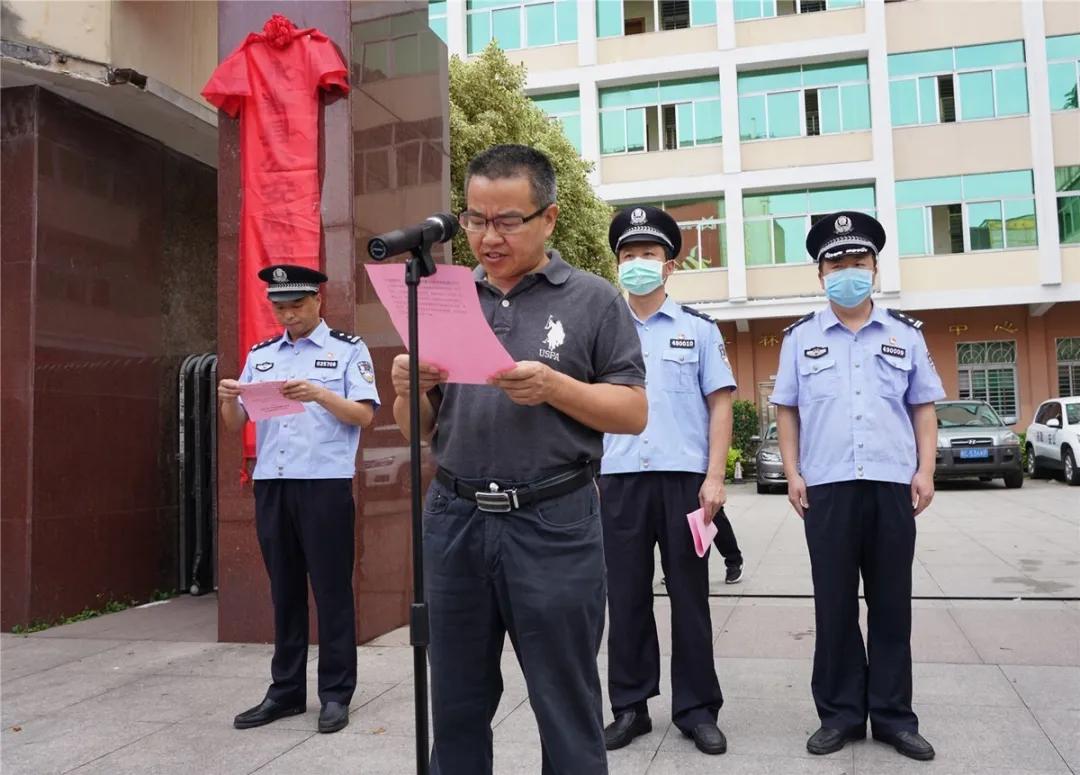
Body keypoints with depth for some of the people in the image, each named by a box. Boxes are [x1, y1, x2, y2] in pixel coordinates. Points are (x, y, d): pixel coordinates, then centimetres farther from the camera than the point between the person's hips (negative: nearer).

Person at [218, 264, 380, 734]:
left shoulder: (347, 349, 2)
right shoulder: (260, 355, 16)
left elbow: (364, 416, -6)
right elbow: (235, 426, 15)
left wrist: (321, 395, -22)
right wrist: (230, 400, -7)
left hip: (325, 484, -5)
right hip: (270, 485, 5)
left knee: (331, 589, 1)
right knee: (284, 589, 11)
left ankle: (336, 695, 11)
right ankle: (285, 692, 22)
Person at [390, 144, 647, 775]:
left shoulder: (593, 300, 0)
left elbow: (634, 413, -3)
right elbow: (418, 429, 14)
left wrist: (554, 387, -18)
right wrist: (411, 391, -8)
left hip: (554, 524, -3)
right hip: (454, 520, 4)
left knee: (567, 713, 7)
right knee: (457, 708, 15)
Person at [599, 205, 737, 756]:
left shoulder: (698, 328, 7)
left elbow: (719, 405, 3)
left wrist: (715, 478, -6)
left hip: (684, 478, -1)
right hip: (620, 480, 2)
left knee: (689, 596, 6)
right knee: (626, 598, 7)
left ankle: (696, 709, 17)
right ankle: (630, 707, 19)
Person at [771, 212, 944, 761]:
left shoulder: (905, 334, 10)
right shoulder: (800, 337, 8)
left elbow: (924, 408, 10)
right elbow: (786, 410, 8)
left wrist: (925, 471, 0)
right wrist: (793, 473, 0)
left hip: (893, 486, 1)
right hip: (827, 488, -1)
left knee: (891, 603, 7)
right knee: (834, 604, 5)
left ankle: (892, 714, 18)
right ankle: (840, 712, 16)